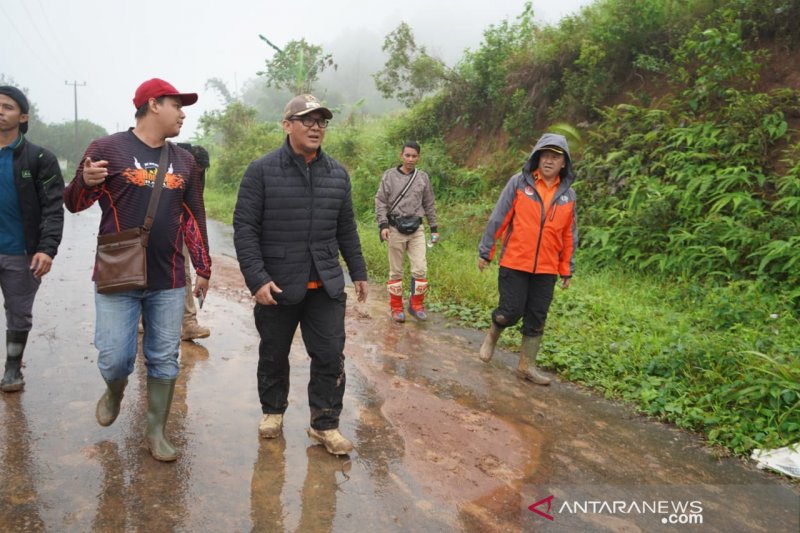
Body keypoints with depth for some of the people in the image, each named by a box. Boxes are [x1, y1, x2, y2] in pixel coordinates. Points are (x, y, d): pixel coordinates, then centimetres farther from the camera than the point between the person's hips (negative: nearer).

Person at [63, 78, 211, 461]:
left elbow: (194, 217, 13)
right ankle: (114, 393, 36)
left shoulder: (184, 160, 9)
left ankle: (156, 432, 23)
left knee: (164, 362, 7)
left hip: (168, 282, 4)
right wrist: (85, 182, -23)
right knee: (114, 359, 0)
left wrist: (203, 268, 11)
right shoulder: (108, 148, -4)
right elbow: (74, 204, 0)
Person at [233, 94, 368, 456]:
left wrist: (358, 272, 15)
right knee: (273, 355, 14)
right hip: (276, 286, -2)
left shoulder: (338, 173, 8)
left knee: (330, 356, 3)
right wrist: (257, 278, -15)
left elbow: (346, 229, 15)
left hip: (326, 286, 3)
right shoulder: (261, 171, -6)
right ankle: (273, 411, 37)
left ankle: (325, 423, 19)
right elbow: (244, 228, -8)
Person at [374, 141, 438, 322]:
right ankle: (396, 308, 16)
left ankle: (416, 304, 12)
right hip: (396, 229, -2)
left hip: (416, 229, 2)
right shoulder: (390, 175, -1)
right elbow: (380, 202, -1)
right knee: (396, 270, 5)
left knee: (420, 268, -4)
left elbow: (429, 205, 12)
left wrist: (434, 228, 10)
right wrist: (383, 225, -12)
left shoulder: (423, 177, 6)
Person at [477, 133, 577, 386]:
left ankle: (526, 365, 23)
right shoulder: (519, 183, -4)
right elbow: (498, 219, -3)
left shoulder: (567, 194, 6)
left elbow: (569, 236, 11)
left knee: (536, 320, 9)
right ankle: (493, 335, 30)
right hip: (514, 264, -3)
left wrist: (567, 270, 12)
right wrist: (485, 252, -3)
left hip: (546, 270, 4)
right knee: (510, 312, -3)